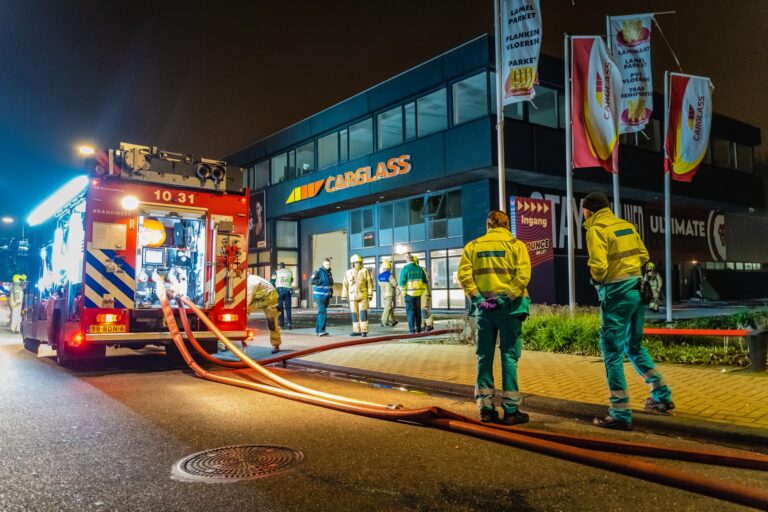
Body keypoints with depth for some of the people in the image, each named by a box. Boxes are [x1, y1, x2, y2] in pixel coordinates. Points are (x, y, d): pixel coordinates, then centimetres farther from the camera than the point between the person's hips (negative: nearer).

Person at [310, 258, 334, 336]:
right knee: (323, 312, -15)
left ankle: (317, 330, 16)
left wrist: (331, 295, 17)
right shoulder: (318, 272, -10)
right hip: (319, 296, -8)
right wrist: (321, 281, -25)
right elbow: (311, 280, -20)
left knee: (321, 313, 11)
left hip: (326, 296, 8)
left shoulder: (329, 273, 14)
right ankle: (321, 330, -15)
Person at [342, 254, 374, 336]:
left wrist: (370, 294, -10)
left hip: (363, 296, -3)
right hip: (353, 296, 3)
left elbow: (369, 283, -5)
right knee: (355, 314, 5)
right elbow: (345, 285, 6)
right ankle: (357, 331, 13)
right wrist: (344, 297, 2)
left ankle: (364, 331, -5)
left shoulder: (365, 271, -4)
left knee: (363, 313, -8)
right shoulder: (348, 273, 4)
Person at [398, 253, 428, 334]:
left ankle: (412, 330, -3)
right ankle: (418, 329, 15)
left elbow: (402, 282, -13)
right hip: (418, 293, 4)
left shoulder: (405, 269, -9)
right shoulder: (419, 269, 5)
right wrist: (422, 291, 19)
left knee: (410, 311, 0)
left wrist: (403, 292, -3)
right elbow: (425, 281, 10)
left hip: (409, 293, -4)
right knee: (418, 311, 12)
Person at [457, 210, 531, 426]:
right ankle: (511, 410, 4)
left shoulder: (473, 246, 7)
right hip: (509, 306, -2)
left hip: (483, 306, 2)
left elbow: (463, 274, -5)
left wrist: (476, 297, -7)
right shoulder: (516, 244, 2)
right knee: (509, 356, 2)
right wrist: (507, 297, -12)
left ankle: (486, 408, 13)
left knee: (485, 356, 9)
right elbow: (523, 275, -11)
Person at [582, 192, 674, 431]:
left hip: (616, 294, -8)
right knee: (634, 346, 23)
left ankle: (620, 415, 3)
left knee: (613, 352, 0)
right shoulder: (626, 225, 12)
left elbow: (598, 266, -20)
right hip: (637, 289, 8)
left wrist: (597, 279, 0)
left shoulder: (596, 230, -11)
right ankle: (662, 397, 31)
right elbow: (643, 255, 15)